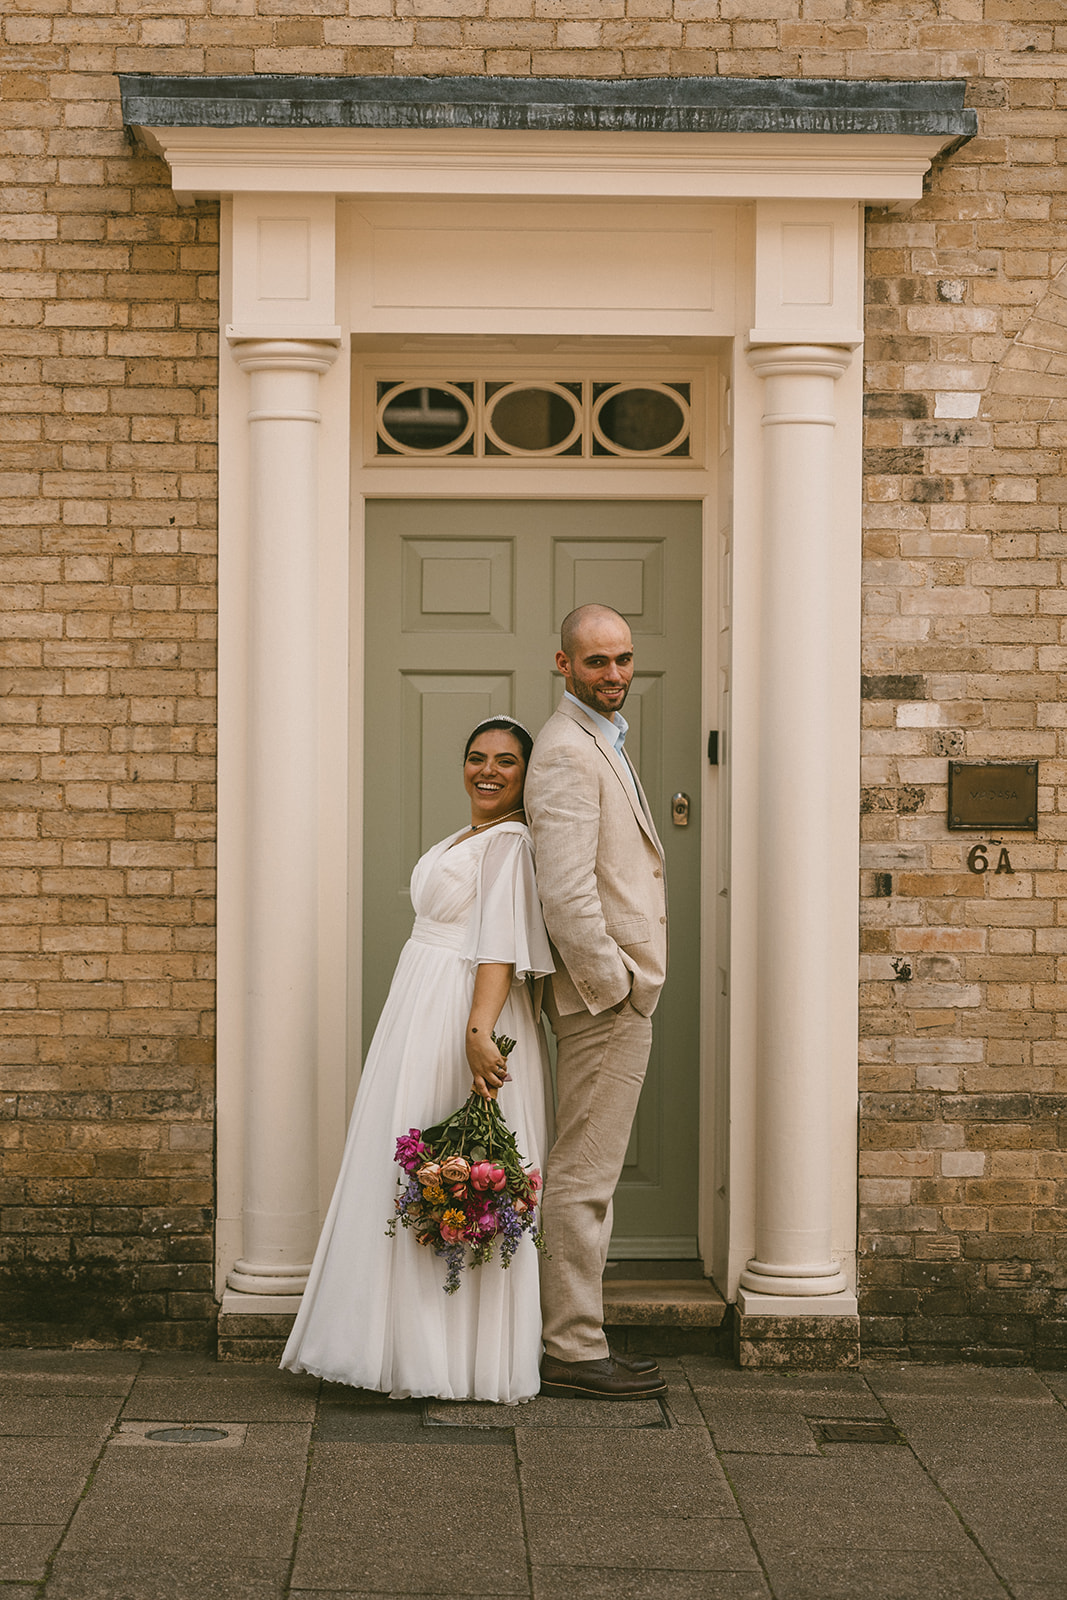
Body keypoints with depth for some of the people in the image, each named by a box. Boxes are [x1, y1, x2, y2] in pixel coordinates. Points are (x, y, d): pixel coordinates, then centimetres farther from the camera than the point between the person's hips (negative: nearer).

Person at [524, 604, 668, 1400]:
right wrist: (613, 987, -17)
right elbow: (565, 890, -23)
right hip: (605, 997, -11)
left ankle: (576, 1339, 20)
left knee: (587, 1175, 13)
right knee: (583, 1176, -6)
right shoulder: (567, 750, -15)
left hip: (619, 990, 11)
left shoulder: (600, 743, 19)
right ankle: (573, 1351, -1)